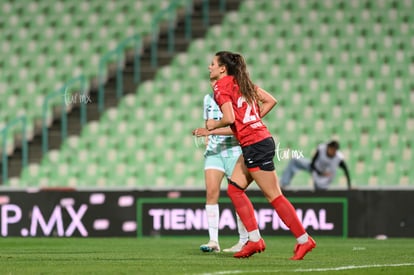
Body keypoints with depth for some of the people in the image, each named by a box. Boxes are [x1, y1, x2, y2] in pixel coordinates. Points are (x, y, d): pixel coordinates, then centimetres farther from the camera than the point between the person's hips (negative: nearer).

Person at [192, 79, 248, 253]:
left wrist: (210, 131, -27)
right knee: (211, 191, -12)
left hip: (234, 152, -5)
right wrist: (208, 136, 11)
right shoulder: (208, 99, 8)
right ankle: (213, 241, -15)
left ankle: (244, 241, 13)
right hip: (213, 151, 5)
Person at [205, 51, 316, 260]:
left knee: (274, 196, -3)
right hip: (261, 139, 9)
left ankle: (304, 240, 0)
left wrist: (212, 125, -2)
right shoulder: (242, 82, 15)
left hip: (255, 145, -9)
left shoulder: (221, 87, -9)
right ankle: (255, 239, 10)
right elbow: (270, 101, 14)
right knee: (234, 189, 13)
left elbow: (229, 118, -21)